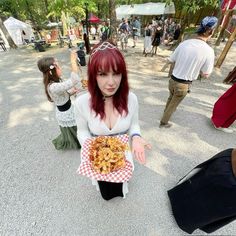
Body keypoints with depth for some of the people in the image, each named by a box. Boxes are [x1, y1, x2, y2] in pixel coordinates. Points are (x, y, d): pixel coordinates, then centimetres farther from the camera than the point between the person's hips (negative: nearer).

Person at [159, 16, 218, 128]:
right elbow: (205, 75, -7)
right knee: (174, 104, 16)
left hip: (173, 80, 4)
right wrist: (197, 66, 9)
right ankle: (163, 122, 31)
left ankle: (166, 111, 54)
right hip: (183, 85, -4)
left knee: (171, 97, 30)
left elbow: (171, 60, 3)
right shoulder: (208, 51, -15)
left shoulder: (184, 43, -6)